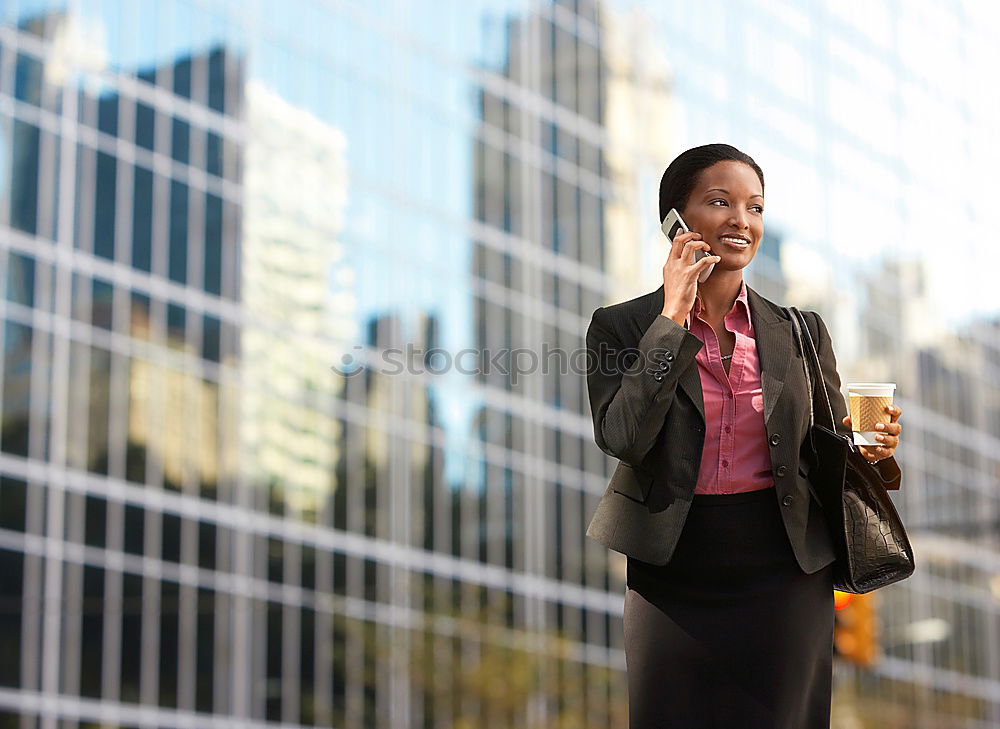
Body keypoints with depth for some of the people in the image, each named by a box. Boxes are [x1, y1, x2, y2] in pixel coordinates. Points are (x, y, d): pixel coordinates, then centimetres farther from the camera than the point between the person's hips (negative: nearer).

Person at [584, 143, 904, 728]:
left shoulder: (802, 330, 6)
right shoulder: (621, 326, -1)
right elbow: (622, 439, -16)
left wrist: (868, 450, -13)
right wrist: (673, 319, -15)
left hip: (785, 576, 2)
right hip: (674, 576, -2)